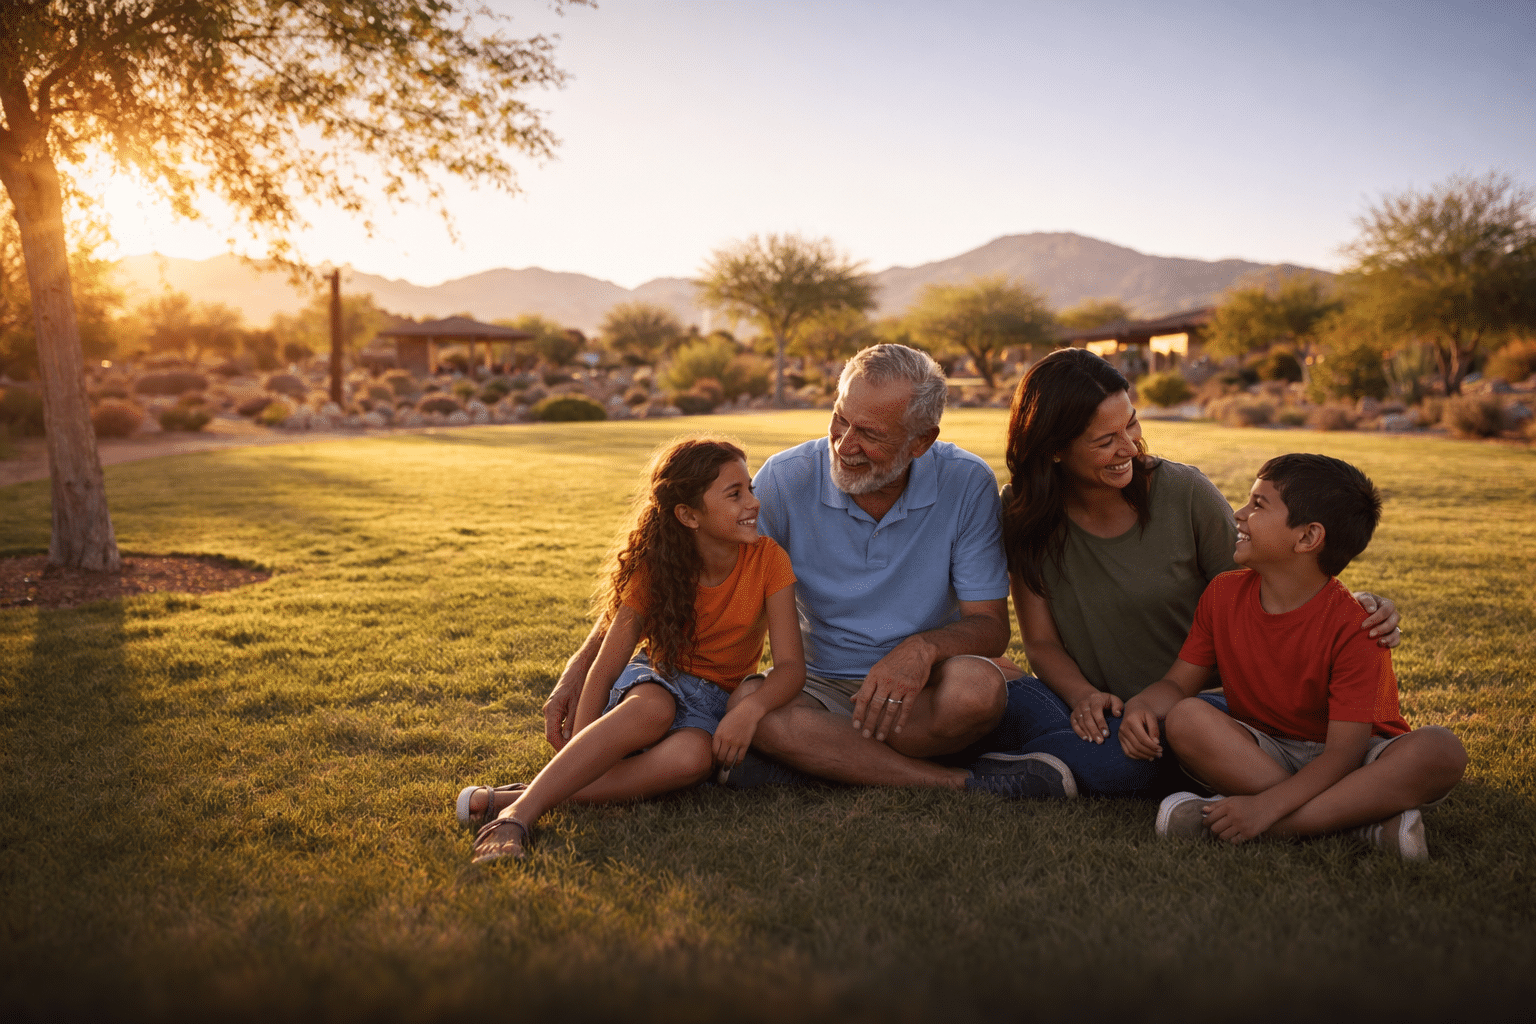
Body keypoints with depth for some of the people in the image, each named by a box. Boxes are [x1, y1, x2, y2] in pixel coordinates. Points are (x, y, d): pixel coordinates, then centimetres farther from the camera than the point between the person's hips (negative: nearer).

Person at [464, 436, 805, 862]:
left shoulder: (767, 559, -13)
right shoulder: (654, 569, -11)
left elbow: (791, 665, -15)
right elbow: (604, 667, -13)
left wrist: (751, 706, -38)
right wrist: (576, 762, -25)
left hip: (716, 700, 0)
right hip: (654, 681, 0)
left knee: (692, 756, -37)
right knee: (653, 709, -39)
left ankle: (509, 798, -38)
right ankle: (517, 814, -42)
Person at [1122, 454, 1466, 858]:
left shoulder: (1352, 626, -21)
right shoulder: (1223, 594, -6)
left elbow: (1343, 752, -24)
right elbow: (1178, 683, 1)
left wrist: (1266, 806, -36)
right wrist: (1141, 706, -24)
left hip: (1352, 762, -3)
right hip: (1262, 754, 3)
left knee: (1441, 750, -32)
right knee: (1185, 719, -26)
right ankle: (1371, 817, -27)